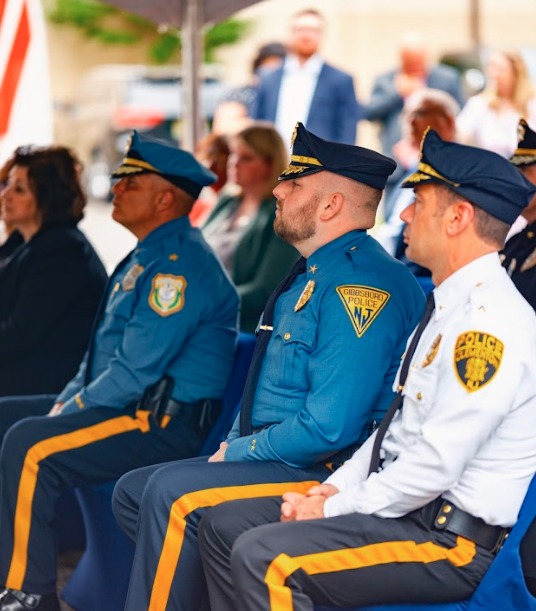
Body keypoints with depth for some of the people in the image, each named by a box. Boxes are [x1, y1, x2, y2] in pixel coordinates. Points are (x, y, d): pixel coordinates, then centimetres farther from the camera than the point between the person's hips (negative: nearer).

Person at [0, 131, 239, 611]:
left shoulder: (179, 263, -16)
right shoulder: (147, 257, 18)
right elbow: (104, 349, 25)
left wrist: (72, 410, -12)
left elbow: (137, 368, -21)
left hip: (166, 423, -10)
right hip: (130, 407, 10)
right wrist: (67, 401, 11)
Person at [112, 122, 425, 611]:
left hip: (328, 474, -11)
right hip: (267, 457, 11)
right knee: (132, 491, 5)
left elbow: (329, 426, -25)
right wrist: (232, 445, 7)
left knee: (172, 495, -25)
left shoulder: (362, 283, -18)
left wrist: (238, 452, -12)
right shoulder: (311, 274, 16)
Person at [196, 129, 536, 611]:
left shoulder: (490, 322, -20)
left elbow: (435, 465, -24)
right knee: (225, 526, 7)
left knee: (264, 558, -26)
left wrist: (336, 510, -13)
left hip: (453, 536, -10)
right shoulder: (450, 306, 14)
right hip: (406, 507, 10)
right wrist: (333, 489, 5)